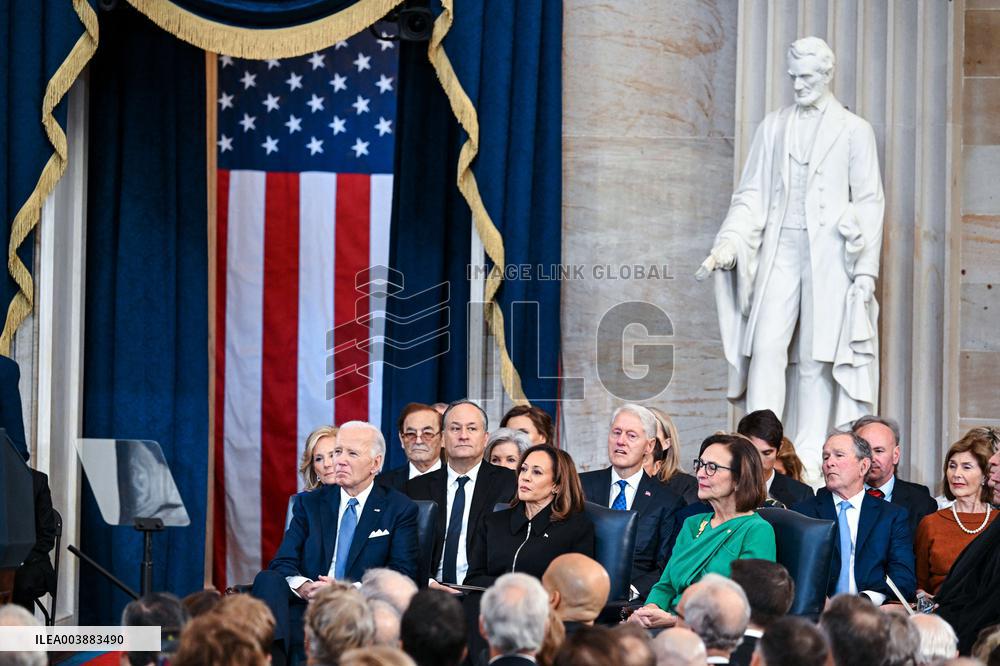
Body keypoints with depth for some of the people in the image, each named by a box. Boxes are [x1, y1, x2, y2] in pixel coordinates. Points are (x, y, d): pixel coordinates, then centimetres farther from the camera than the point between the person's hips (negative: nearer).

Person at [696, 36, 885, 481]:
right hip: (780, 250, 2)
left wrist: (866, 270, -2)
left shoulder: (853, 131, 6)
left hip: (829, 253, -2)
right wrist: (729, 243, -5)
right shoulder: (773, 127, 13)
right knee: (766, 348, -10)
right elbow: (752, 194, 11)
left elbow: (869, 203, 5)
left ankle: (808, 460, 2)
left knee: (818, 357, -2)